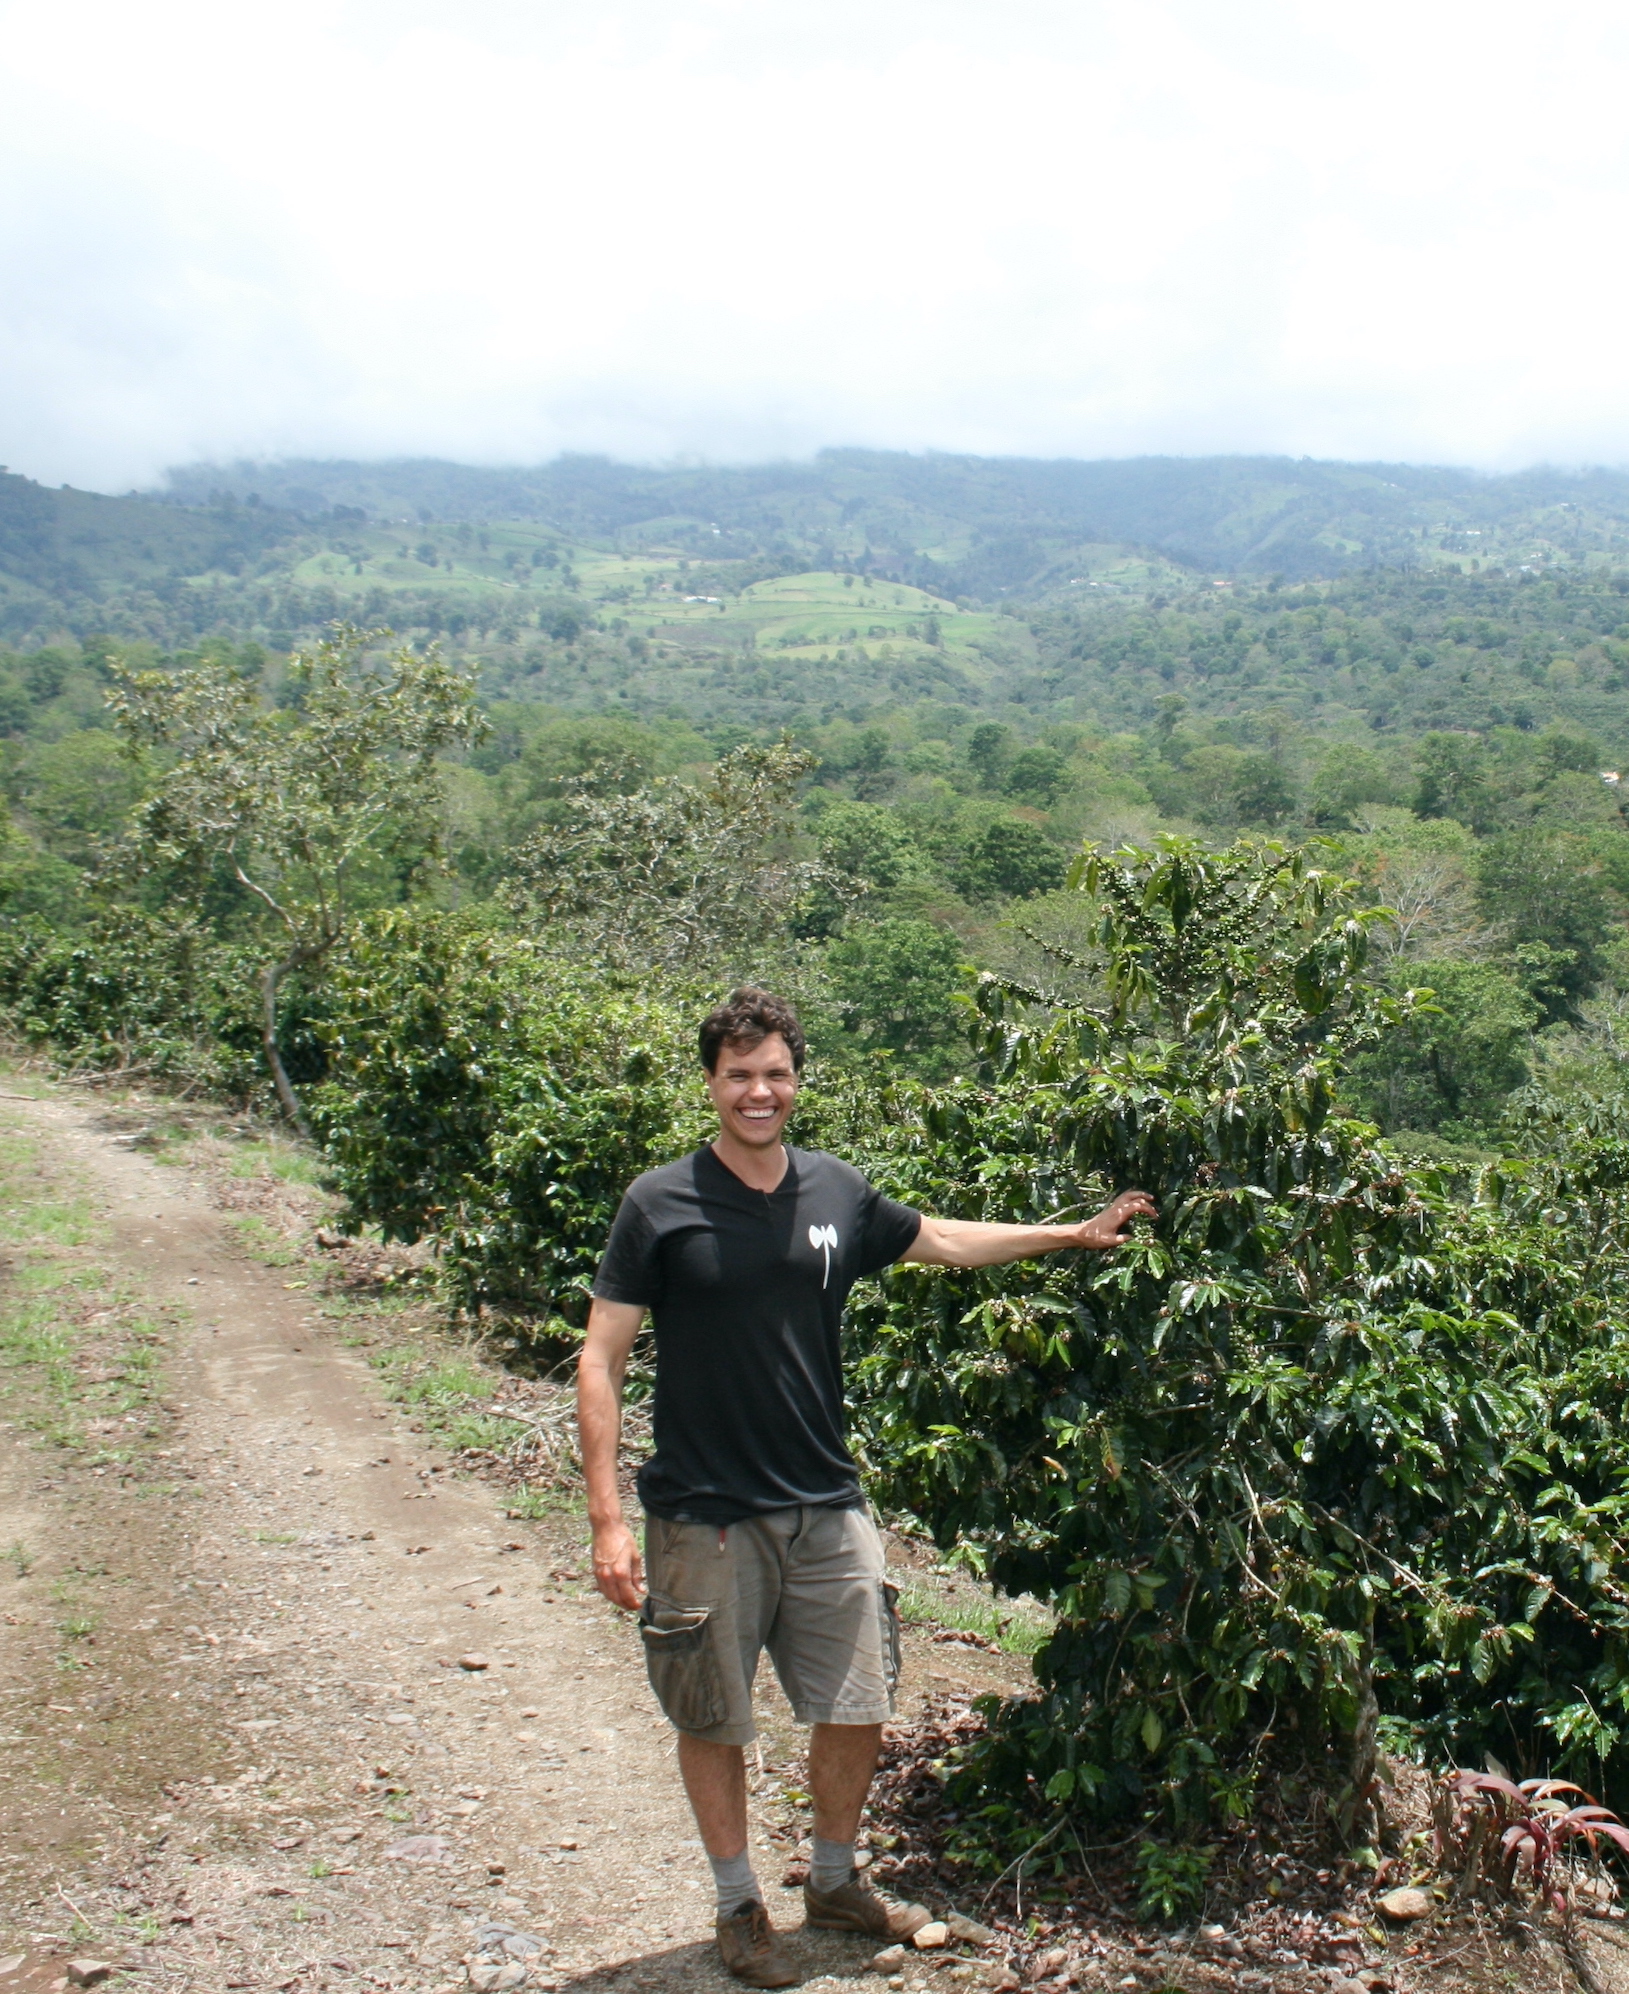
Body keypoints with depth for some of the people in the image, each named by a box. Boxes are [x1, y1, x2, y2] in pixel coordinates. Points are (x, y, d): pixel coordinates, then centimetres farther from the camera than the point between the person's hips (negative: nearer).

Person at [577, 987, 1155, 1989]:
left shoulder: (837, 1191, 2)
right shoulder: (662, 1203, -10)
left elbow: (941, 1240, 21)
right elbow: (602, 1361, -9)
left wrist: (1076, 1234, 24)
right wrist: (608, 1518, -14)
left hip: (827, 1509, 4)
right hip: (704, 1519, -3)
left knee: (860, 1714, 11)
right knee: (715, 1724, 9)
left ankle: (836, 1879, 36)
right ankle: (740, 1905, 32)